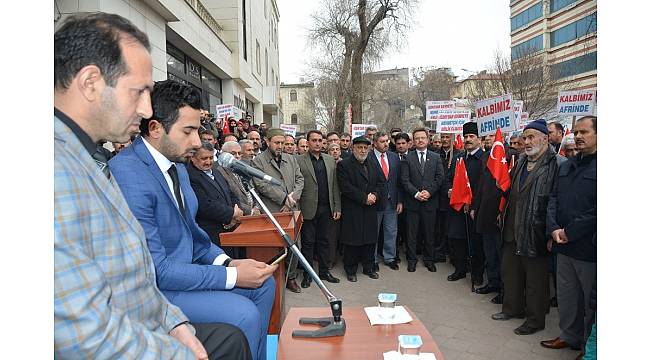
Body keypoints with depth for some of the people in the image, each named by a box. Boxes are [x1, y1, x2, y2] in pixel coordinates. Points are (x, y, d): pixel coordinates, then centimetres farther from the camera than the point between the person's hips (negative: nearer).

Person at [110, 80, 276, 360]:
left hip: (183, 265, 9)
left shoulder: (176, 163, 3)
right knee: (243, 314, -24)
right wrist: (232, 276, -22)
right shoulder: (128, 176, -27)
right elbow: (154, 270, -26)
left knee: (263, 283, 10)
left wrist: (226, 261, -3)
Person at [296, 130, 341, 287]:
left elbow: (334, 185, 10)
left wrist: (337, 207, 7)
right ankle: (307, 274, 17)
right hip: (308, 209, -4)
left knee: (324, 240, 13)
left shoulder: (330, 160, 10)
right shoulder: (299, 160, -5)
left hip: (326, 208, 4)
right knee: (308, 242, 5)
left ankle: (324, 271, 26)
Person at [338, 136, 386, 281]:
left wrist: (375, 195, -9)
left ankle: (369, 268, 25)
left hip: (370, 210, 5)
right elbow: (346, 187, -14)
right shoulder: (344, 165, -5)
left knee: (370, 239, 11)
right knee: (352, 241, 2)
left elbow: (381, 183, 10)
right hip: (352, 211, -5)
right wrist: (364, 198, -15)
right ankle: (350, 270, 15)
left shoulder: (373, 166, 15)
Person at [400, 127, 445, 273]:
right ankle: (412, 259, 18)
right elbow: (405, 180, -4)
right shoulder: (407, 159, 2)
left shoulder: (436, 157, 7)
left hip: (430, 201, 1)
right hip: (412, 201, -1)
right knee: (411, 233, 6)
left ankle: (429, 259, 23)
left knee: (429, 233, 9)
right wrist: (416, 193, -14)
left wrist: (429, 191, -12)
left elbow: (440, 177, 0)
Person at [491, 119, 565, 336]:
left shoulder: (557, 164, -14)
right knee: (509, 271, 20)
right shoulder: (521, 162, 12)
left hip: (535, 233, -8)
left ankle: (535, 320, 24)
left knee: (535, 279, 7)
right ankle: (513, 308, 38)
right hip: (513, 229, 8)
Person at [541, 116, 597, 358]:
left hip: (588, 247, -6)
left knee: (591, 301, 9)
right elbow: (554, 198, 8)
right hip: (563, 246, 6)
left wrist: (570, 232, -16)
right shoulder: (566, 166, 12)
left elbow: (597, 210, -18)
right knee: (565, 296, 17)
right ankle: (569, 335, 35)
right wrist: (553, 228, -6)